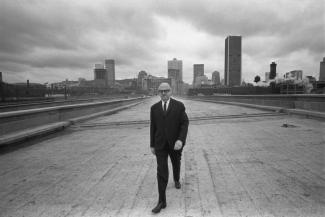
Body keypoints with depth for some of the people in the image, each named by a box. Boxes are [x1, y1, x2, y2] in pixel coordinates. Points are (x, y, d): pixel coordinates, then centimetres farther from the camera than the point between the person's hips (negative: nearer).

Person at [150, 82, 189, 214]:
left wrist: (181, 140, -25)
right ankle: (162, 201, 4)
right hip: (160, 144, 0)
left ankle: (176, 179, 56)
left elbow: (185, 124, -11)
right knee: (161, 171, -5)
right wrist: (152, 145, 8)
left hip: (175, 143, 0)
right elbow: (153, 127, 5)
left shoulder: (179, 106, -8)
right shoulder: (154, 108, -1)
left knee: (176, 164, 24)